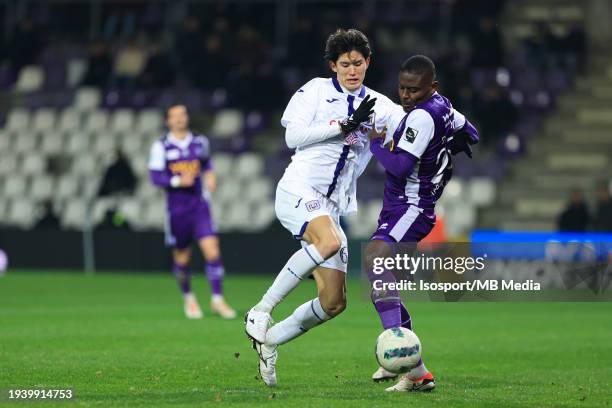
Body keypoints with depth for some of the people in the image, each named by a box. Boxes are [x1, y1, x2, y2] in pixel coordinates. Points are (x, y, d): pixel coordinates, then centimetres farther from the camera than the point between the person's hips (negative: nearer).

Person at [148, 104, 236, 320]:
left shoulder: (200, 142, 7)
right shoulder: (161, 146, -4)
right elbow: (155, 177, -9)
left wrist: (210, 175, 7)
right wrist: (178, 181, -21)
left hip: (199, 205, 2)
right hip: (176, 210, -2)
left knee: (212, 251, -13)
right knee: (181, 259, 9)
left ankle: (217, 300, -7)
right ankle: (188, 299, 30)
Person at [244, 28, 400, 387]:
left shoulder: (377, 105, 16)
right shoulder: (316, 91, 6)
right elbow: (293, 136, -5)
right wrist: (343, 125, -11)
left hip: (333, 206, 5)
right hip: (299, 190, -5)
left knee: (334, 303, -2)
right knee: (330, 241, -37)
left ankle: (270, 340, 18)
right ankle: (262, 310, -28)